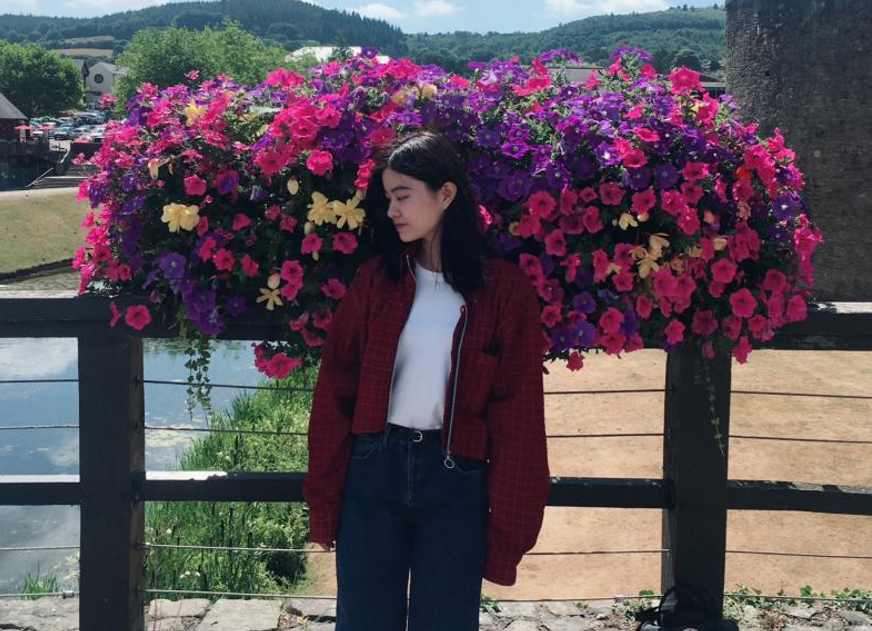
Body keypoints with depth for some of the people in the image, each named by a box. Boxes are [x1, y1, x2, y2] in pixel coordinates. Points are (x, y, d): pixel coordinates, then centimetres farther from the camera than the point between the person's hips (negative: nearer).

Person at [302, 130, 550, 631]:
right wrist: (324, 500, 2)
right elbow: (335, 392, 5)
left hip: (456, 482, -2)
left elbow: (517, 417, -3)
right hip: (373, 473, 2)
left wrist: (508, 529, -4)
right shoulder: (375, 278, 3)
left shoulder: (505, 289, -3)